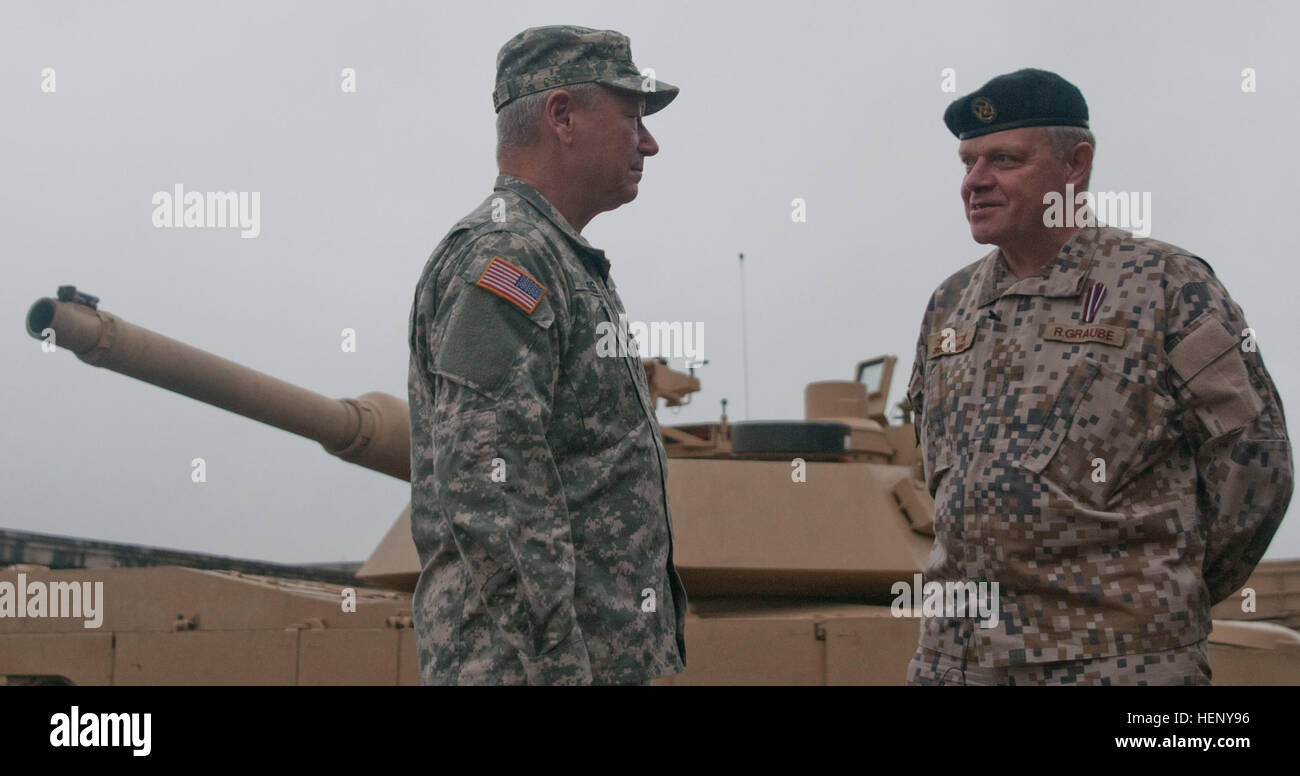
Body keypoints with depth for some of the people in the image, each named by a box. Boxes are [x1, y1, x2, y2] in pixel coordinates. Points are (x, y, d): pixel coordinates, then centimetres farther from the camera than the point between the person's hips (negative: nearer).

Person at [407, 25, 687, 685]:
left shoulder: (563, 264, 22)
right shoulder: (500, 258, -12)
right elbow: (487, 501, -22)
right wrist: (560, 668, -24)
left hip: (606, 655, 10)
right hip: (530, 663, -10)